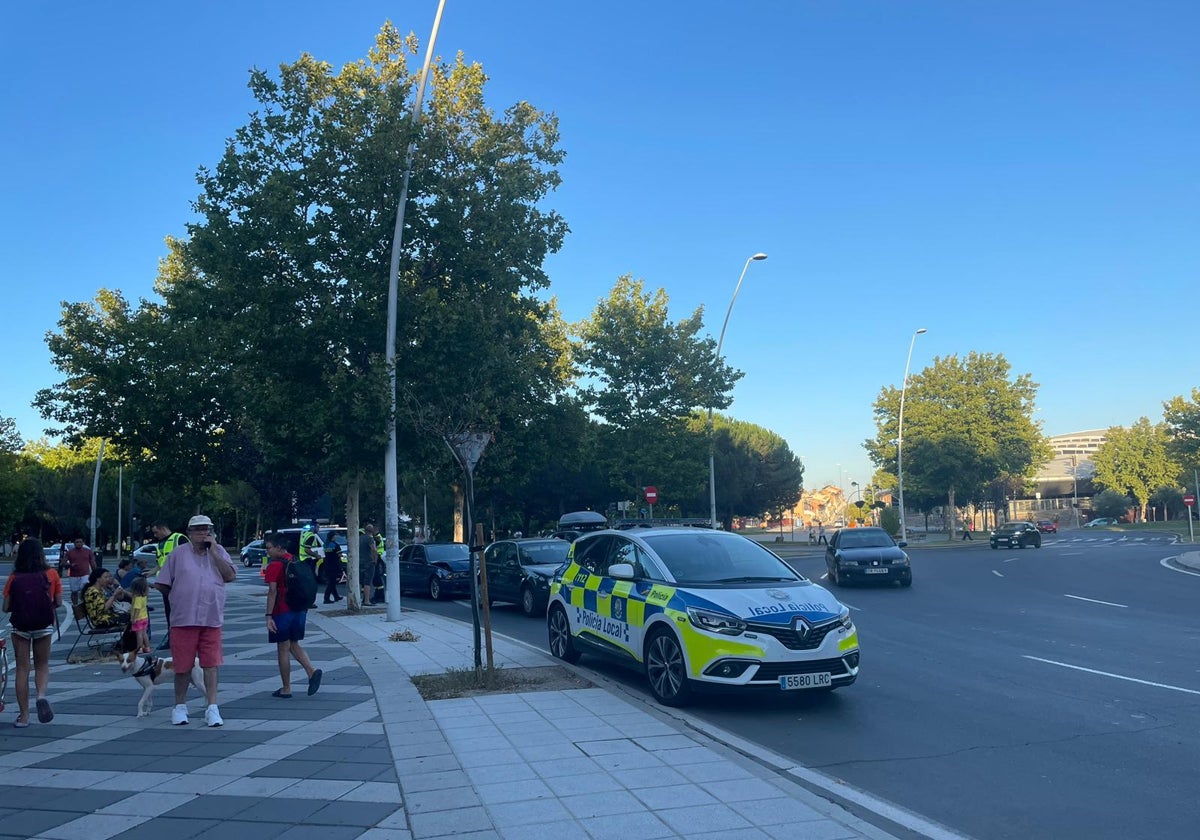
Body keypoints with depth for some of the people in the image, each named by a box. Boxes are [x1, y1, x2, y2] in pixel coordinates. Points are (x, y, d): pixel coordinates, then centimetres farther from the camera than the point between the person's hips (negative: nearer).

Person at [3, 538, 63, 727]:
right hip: (44, 626, 0)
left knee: (22, 669, 9)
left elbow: (6, 607, -1)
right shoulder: (51, 575, -3)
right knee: (42, 665, 17)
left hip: (20, 626, 0)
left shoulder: (13, 578, -2)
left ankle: (23, 716, 11)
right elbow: (58, 603, 2)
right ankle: (41, 695, -12)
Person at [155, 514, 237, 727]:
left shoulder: (219, 551, 8)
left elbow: (230, 576, -5)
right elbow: (163, 585, 8)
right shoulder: (178, 553, 4)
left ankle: (212, 707, 4)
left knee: (211, 664, -1)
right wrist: (179, 598, 9)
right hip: (183, 619, -1)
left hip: (211, 619, 1)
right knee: (183, 665, 7)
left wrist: (213, 552, -8)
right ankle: (180, 706, 21)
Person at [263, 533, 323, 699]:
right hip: (300, 609, 7)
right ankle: (312, 671, -4)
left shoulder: (274, 566, -12)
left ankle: (286, 689, 9)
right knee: (294, 645, 18)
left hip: (282, 612, -7)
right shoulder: (297, 562, 11)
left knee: (283, 649, 3)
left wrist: (269, 616, -18)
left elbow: (272, 592, -18)